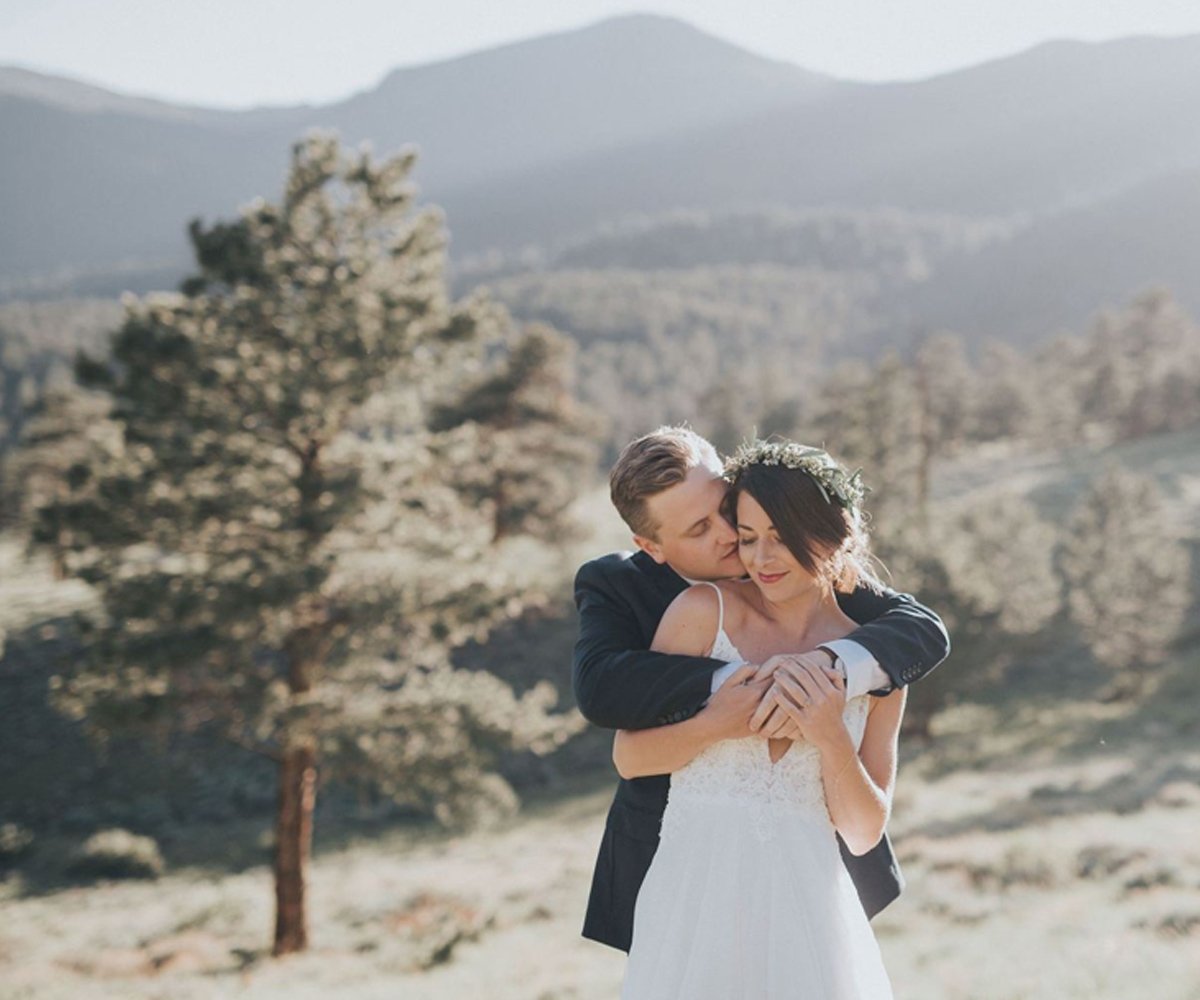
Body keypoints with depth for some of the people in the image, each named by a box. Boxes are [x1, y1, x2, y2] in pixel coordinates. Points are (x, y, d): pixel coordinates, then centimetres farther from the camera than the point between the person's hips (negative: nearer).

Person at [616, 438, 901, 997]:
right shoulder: (704, 610, -1)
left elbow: (864, 834, 4)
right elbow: (628, 757, -1)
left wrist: (830, 736, -11)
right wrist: (719, 723, -17)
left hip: (804, 905, 1)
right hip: (695, 893, -1)